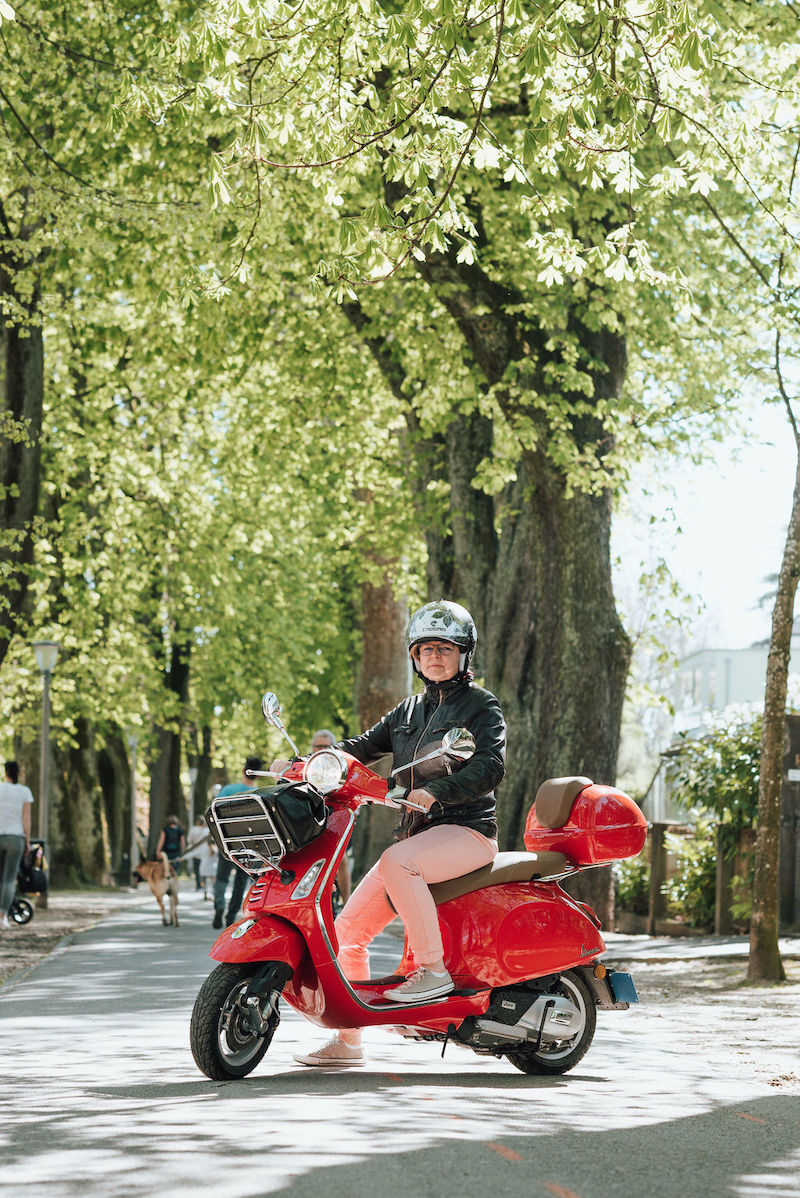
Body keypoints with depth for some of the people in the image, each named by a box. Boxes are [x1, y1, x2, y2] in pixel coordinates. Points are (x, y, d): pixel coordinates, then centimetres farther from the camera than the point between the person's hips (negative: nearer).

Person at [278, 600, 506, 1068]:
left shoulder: (481, 705, -1)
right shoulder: (410, 710, 19)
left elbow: (491, 766, -17)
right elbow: (363, 747, 16)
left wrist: (435, 792, -32)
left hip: (468, 829, -7)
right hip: (418, 835, 7)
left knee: (396, 863, -36)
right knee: (349, 928, -1)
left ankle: (434, 970, -29)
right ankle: (348, 1041, 7)